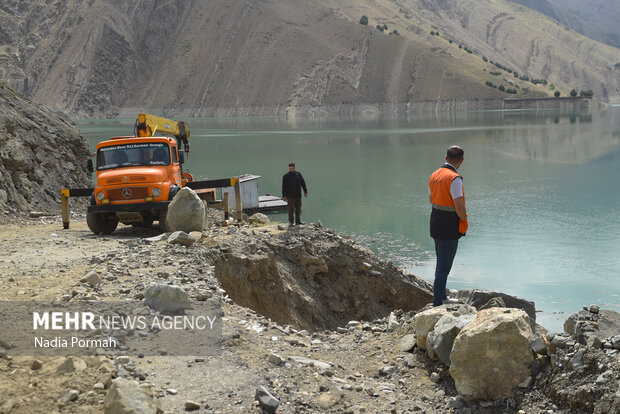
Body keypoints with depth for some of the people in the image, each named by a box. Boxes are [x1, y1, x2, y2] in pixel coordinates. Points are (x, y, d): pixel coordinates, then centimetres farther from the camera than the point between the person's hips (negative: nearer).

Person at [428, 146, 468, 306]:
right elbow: (459, 207, -22)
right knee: (444, 268, -3)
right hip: (449, 229, -9)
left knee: (441, 264, 20)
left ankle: (442, 297, 33)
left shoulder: (434, 175, 6)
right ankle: (437, 304, 1)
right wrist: (465, 220, -4)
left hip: (436, 225, 9)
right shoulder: (454, 179, -20)